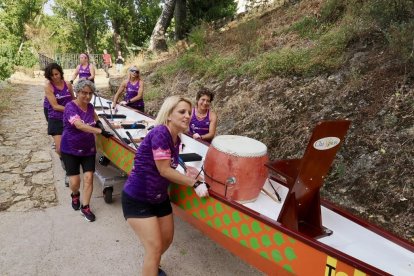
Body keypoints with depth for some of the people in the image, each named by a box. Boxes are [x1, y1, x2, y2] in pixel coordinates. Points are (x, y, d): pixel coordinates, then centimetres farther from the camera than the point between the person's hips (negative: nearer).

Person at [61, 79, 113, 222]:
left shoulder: (89, 106, 1)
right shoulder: (70, 107, -18)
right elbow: (79, 125, -35)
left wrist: (98, 122, 6)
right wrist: (100, 131, -43)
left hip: (88, 149, 4)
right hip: (70, 150, -4)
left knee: (88, 177, -4)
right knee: (75, 181, -2)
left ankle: (85, 207, 12)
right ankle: (75, 195, 34)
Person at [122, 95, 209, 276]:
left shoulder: (176, 139, 0)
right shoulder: (160, 133, -25)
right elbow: (164, 170, -24)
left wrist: (188, 173, -7)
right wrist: (195, 183, -19)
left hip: (159, 198, 9)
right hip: (137, 200, -8)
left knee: (167, 240, 21)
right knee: (154, 247, -4)